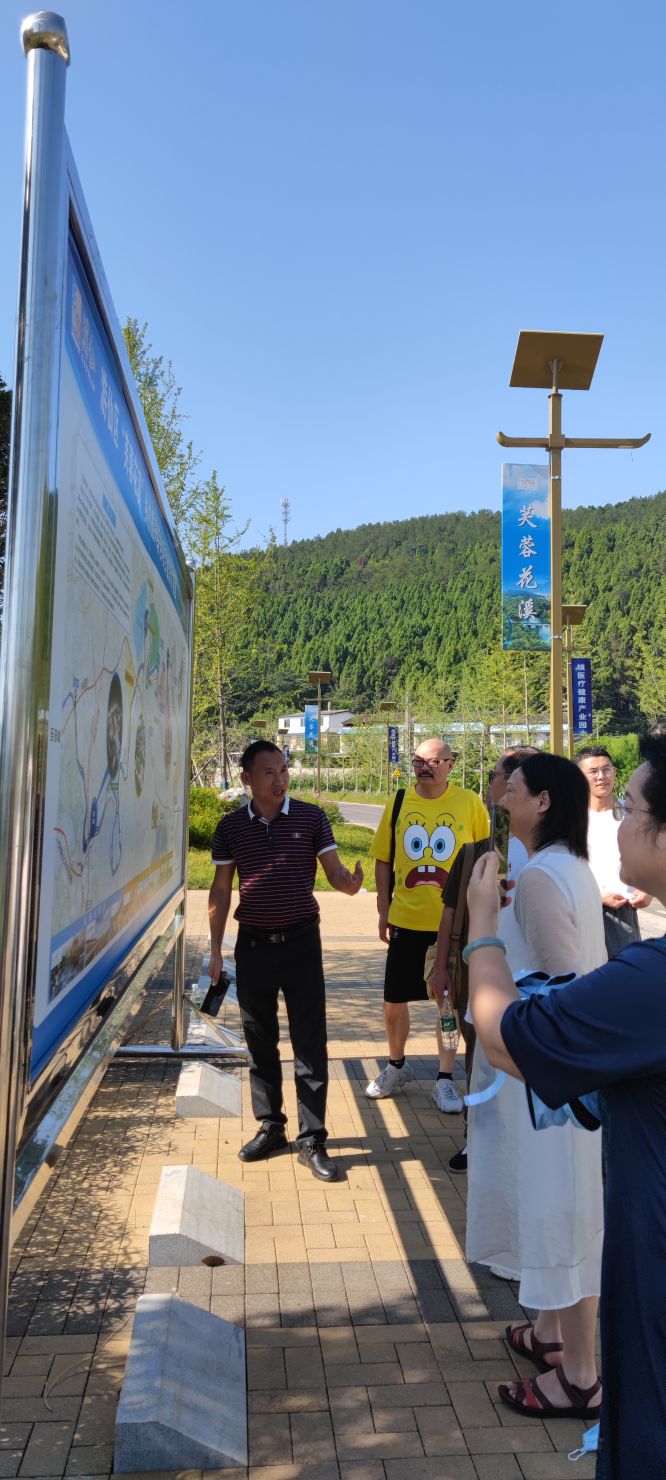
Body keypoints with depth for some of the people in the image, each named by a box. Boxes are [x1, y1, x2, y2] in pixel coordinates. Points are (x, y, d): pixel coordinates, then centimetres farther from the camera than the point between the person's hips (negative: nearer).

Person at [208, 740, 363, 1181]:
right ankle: (270, 1127, 28)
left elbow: (335, 872, -2)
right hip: (253, 943, 2)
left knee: (310, 1044, 0)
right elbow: (221, 890, 8)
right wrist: (216, 949, 5)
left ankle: (312, 1141, 10)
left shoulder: (311, 818, -2)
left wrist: (350, 882, -27)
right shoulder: (231, 826, 3)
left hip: (300, 941, -2)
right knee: (260, 1042, 12)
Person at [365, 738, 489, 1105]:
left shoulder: (470, 804, -4)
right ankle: (396, 1065, 34)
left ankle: (445, 1080, 25)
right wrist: (383, 912, 4)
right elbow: (383, 859, 6)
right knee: (394, 1000, 10)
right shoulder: (398, 803, 0)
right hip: (406, 920, 2)